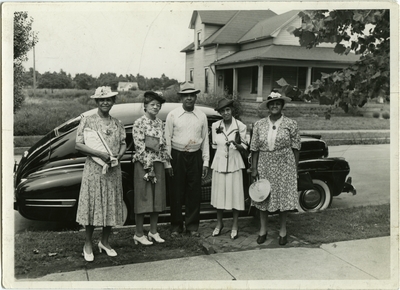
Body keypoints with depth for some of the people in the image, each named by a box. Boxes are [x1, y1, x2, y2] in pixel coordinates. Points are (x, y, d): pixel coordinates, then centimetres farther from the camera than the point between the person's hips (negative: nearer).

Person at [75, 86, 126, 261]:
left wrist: (118, 156, -10)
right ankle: (88, 244, 18)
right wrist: (99, 154, -20)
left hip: (113, 170, 4)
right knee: (92, 206, 2)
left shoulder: (117, 123, 9)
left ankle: (105, 241, 26)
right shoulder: (87, 121, -3)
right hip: (93, 169, -4)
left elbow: (123, 144, 11)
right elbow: (78, 145, -9)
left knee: (111, 206, 9)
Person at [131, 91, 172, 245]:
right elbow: (139, 147, -13)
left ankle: (153, 231, 22)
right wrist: (148, 167, -16)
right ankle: (139, 234, 11)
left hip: (158, 164, 6)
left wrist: (167, 163, 9)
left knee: (157, 198, 10)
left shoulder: (160, 123, 12)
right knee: (142, 198, 0)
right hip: (143, 164, -6)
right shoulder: (139, 123, -8)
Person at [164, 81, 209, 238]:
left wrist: (206, 162, 5)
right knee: (176, 192, 4)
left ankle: (192, 225, 19)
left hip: (195, 156, 2)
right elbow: (167, 139, 0)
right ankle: (176, 226, 17)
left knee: (194, 193, 6)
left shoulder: (201, 116, 7)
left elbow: (205, 140, 9)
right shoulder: (173, 115, 0)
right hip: (177, 156, -2)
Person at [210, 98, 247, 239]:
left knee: (235, 194, 2)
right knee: (219, 193, 8)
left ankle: (235, 226, 17)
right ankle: (219, 223, 25)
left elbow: (244, 146, 2)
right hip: (219, 163, 2)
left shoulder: (240, 126, -5)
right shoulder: (215, 126, 2)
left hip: (234, 163, -2)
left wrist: (236, 145, -19)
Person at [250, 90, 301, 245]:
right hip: (264, 165, 2)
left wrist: (295, 168, -3)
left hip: (284, 165, -2)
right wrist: (254, 168, 0)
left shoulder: (291, 124, -2)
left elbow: (295, 148, 0)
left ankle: (282, 230, 23)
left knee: (284, 196, 5)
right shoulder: (259, 124, 3)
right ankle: (263, 230, 23)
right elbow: (255, 149, 3)